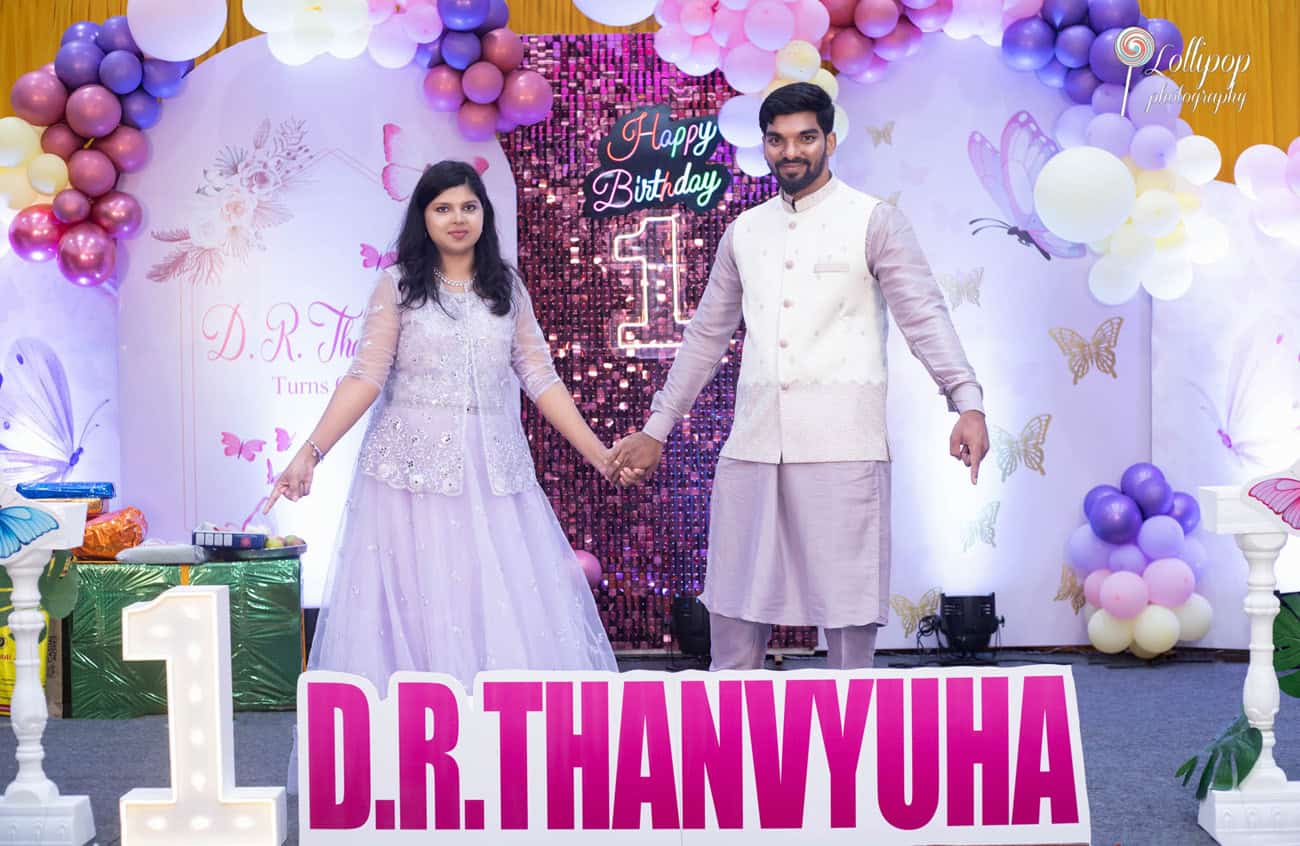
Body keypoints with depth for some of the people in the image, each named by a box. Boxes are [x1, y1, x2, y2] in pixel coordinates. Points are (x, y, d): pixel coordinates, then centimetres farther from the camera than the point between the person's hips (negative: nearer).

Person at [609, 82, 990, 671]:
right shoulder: (745, 231, 16)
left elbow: (924, 315, -8)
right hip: (752, 447, 5)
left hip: (842, 448, -4)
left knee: (848, 612, -2)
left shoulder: (873, 221, 1)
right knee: (733, 611, 7)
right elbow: (706, 335, 22)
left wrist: (967, 401, -23)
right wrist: (657, 429, 22)